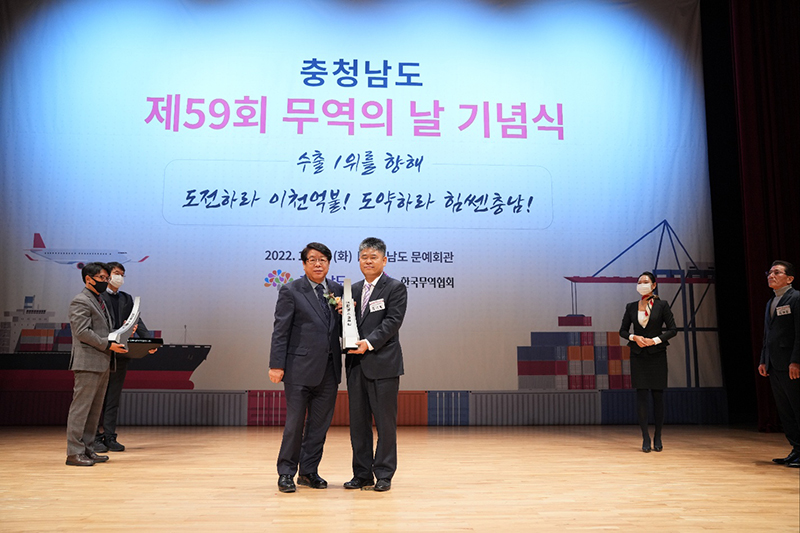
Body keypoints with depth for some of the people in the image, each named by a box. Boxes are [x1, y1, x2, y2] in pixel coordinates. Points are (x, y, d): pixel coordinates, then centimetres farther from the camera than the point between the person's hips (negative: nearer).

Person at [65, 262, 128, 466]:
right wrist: (108, 345, -18)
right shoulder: (80, 301, -8)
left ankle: (87, 449, 19)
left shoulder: (99, 301, 22)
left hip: (102, 363, 10)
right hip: (88, 363, -10)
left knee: (95, 409, 12)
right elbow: (83, 332, -17)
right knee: (81, 407, -6)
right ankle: (74, 452, -1)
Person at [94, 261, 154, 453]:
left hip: (121, 354, 5)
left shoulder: (127, 299, 16)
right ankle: (95, 438, 8)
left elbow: (137, 322, 7)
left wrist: (149, 341, -7)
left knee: (114, 398, 8)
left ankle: (110, 437, 13)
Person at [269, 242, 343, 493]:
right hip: (300, 368, -5)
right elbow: (280, 331, -6)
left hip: (329, 369, 5)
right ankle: (286, 473, 17)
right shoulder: (291, 291, -3)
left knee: (320, 424, 11)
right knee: (295, 423, 2)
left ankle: (309, 471, 25)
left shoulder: (337, 290, 10)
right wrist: (276, 365, -11)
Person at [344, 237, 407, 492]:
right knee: (358, 422, 10)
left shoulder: (395, 288, -2)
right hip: (356, 364, 6)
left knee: (385, 422, 3)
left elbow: (392, 321, -12)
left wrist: (369, 343, -21)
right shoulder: (353, 289, 15)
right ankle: (362, 473, 21)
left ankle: (384, 474, 14)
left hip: (383, 364, -5)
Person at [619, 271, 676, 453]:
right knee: (641, 395, -3)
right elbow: (622, 330, 11)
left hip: (657, 354, -2)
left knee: (657, 395, 2)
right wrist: (634, 337, -9)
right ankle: (645, 438, 2)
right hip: (638, 355, 2)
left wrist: (655, 340, -12)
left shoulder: (661, 305, 1)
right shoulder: (631, 307, 8)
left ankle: (658, 438, 12)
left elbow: (673, 329, -1)